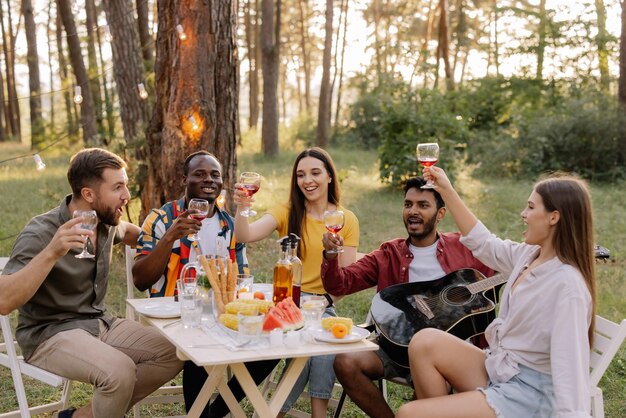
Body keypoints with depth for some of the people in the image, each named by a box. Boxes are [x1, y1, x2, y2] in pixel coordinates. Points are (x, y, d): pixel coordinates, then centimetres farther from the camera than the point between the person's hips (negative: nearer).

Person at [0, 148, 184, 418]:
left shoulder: (106, 222, 2)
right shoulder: (41, 233, -19)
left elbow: (126, 232, 30)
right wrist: (51, 253, -41)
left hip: (99, 323, 8)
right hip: (49, 335, -8)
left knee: (173, 355, -8)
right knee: (119, 371, -33)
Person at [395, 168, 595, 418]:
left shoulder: (568, 286, -22)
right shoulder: (529, 256, 3)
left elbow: (570, 364, -27)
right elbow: (481, 243, 19)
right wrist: (446, 190, 18)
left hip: (529, 394, -8)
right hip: (498, 371, 8)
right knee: (424, 342, -9)